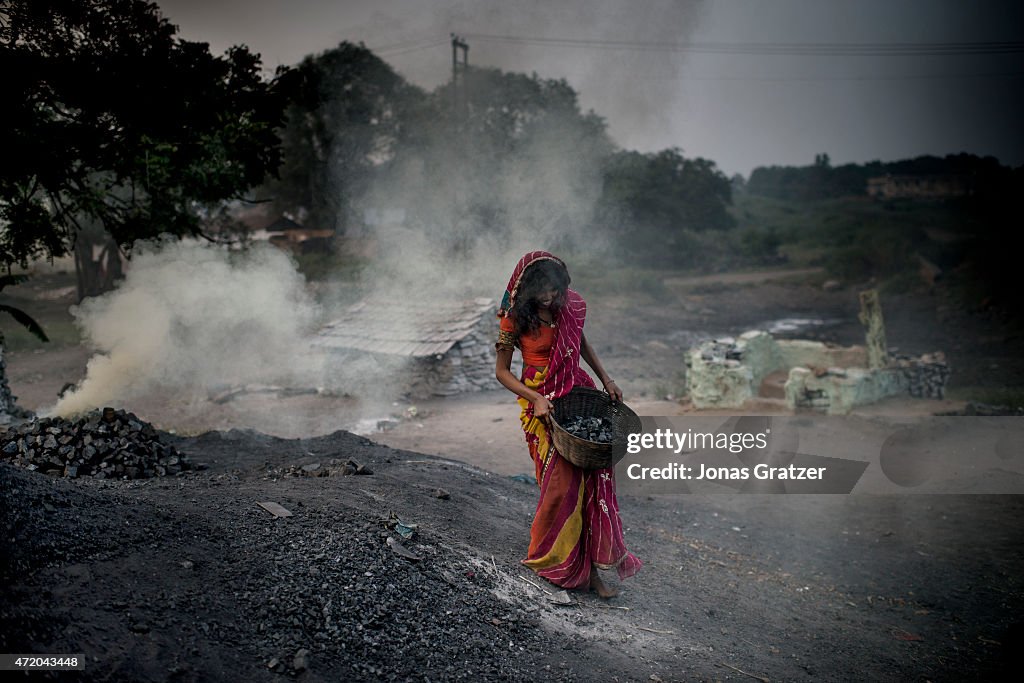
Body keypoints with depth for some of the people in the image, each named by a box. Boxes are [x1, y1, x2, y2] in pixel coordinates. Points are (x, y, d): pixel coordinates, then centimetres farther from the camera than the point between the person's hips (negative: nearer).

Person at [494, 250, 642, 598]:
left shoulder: (570, 305, -2)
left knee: (595, 475, -2)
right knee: (562, 484, -4)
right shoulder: (515, 318, -12)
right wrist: (535, 398, -19)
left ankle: (591, 564, 7)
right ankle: (555, 559, 17)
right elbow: (502, 371, -6)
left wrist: (605, 379, 8)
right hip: (542, 403, -4)